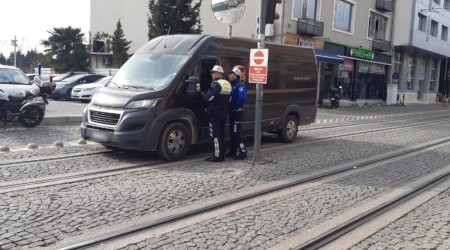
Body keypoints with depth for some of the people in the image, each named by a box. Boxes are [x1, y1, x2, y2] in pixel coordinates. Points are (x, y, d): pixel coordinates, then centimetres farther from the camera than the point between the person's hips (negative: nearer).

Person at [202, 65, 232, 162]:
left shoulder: (216, 84, -15)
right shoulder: (228, 84, 13)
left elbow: (208, 97, -21)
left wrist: (202, 95, -2)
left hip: (214, 113, -9)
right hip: (224, 113, 9)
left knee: (215, 135, -5)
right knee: (221, 135, 13)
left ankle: (217, 156, -5)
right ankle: (222, 155, 18)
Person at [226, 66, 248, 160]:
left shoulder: (240, 85, -15)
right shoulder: (232, 85, 15)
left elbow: (242, 98, -29)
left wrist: (235, 107, -20)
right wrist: (230, 107, 4)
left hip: (237, 112, -10)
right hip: (233, 112, 10)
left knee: (236, 133, -10)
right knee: (232, 133, 14)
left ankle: (242, 152, -6)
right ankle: (233, 151, 22)